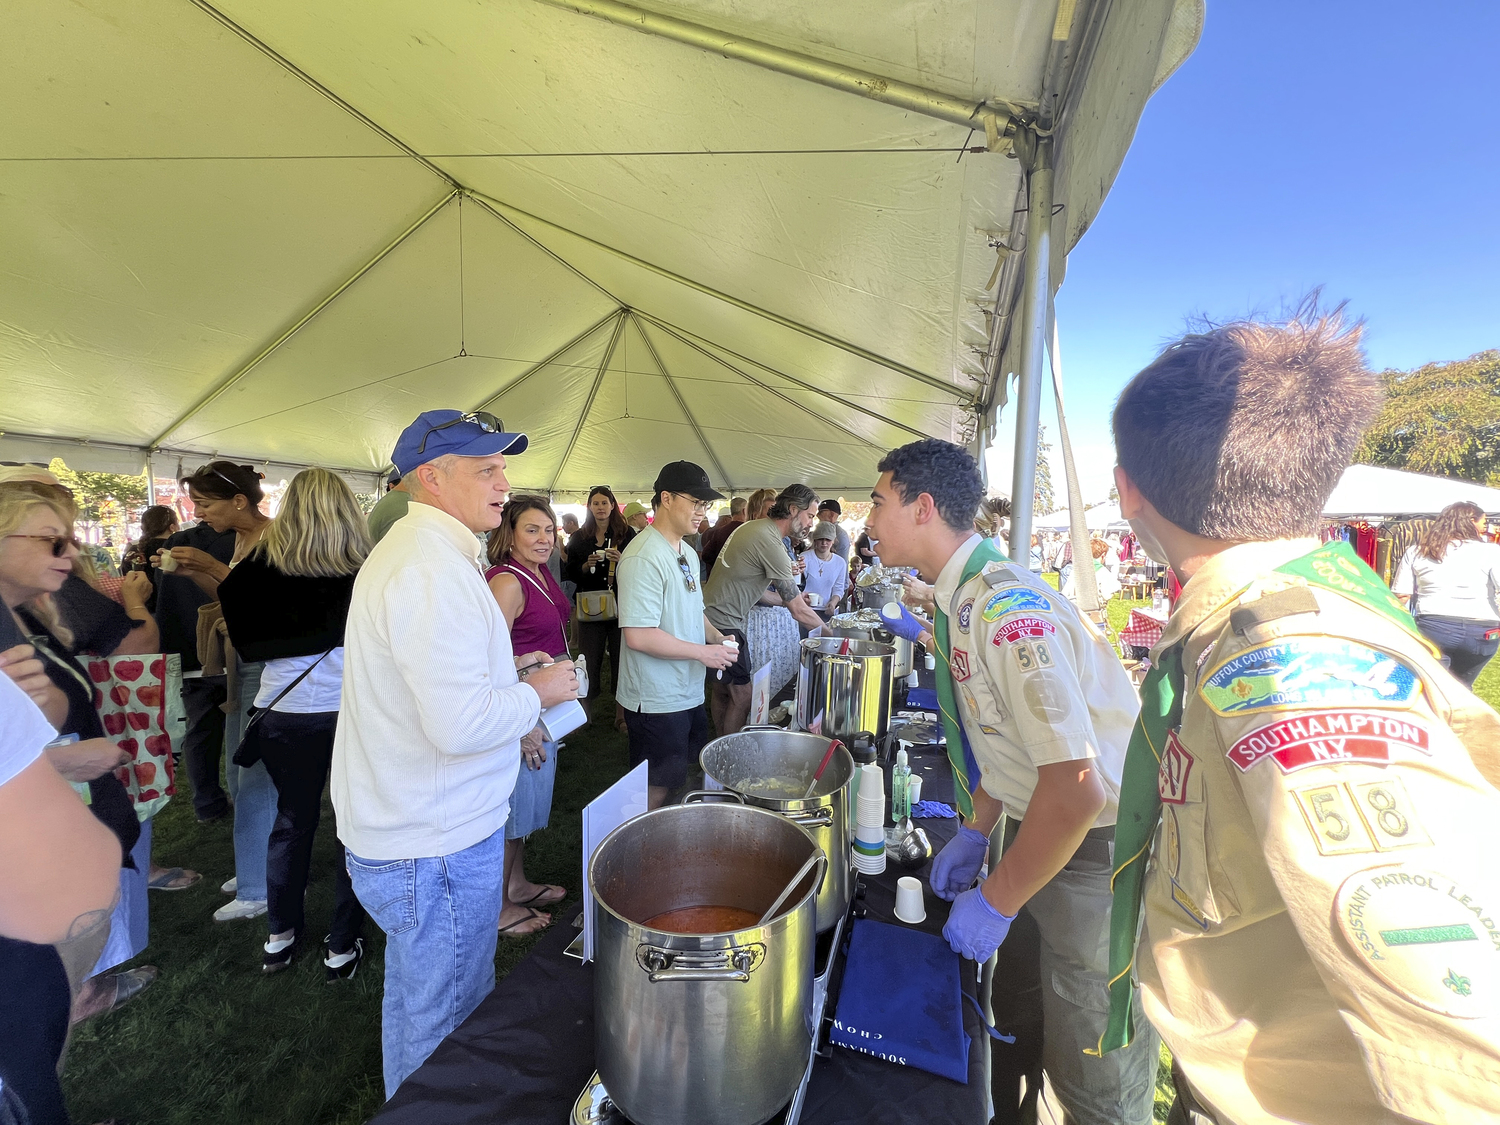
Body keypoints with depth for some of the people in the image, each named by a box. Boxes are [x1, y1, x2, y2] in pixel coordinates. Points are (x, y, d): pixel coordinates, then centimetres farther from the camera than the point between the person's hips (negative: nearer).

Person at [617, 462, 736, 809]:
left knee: (682, 777, 22)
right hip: (656, 701, -9)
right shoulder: (644, 556, -21)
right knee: (655, 791, 7)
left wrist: (717, 638, 3)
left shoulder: (688, 553, 10)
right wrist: (703, 652, -20)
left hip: (690, 693, 9)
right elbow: (638, 636, -28)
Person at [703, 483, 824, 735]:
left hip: (711, 619, 11)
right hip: (724, 624, -11)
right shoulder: (771, 543, -21)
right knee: (742, 697, -2)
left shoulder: (753, 527, 10)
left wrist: (790, 599, 15)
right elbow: (798, 611, -17)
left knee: (722, 692, 19)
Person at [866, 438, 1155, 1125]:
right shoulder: (960, 599, 1)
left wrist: (995, 903, -18)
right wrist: (976, 833, 11)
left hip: (1097, 845, -8)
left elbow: (1076, 788, -30)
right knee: (1013, 1010, 25)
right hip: (1034, 827, 8)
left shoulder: (1009, 610, -30)